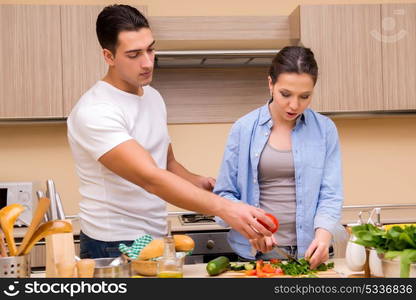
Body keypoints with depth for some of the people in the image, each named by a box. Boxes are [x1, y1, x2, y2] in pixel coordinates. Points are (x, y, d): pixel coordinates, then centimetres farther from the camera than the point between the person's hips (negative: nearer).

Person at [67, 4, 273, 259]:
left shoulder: (154, 97, 6)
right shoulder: (94, 112, -21)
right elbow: (150, 179, -31)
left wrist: (198, 181, -6)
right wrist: (225, 209, -37)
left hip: (157, 239, 7)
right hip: (113, 247, -7)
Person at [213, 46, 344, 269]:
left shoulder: (325, 129, 0)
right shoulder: (244, 129, -2)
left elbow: (330, 194, -3)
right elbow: (224, 193, 0)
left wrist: (323, 233, -20)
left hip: (309, 253, 1)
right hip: (256, 251, 0)